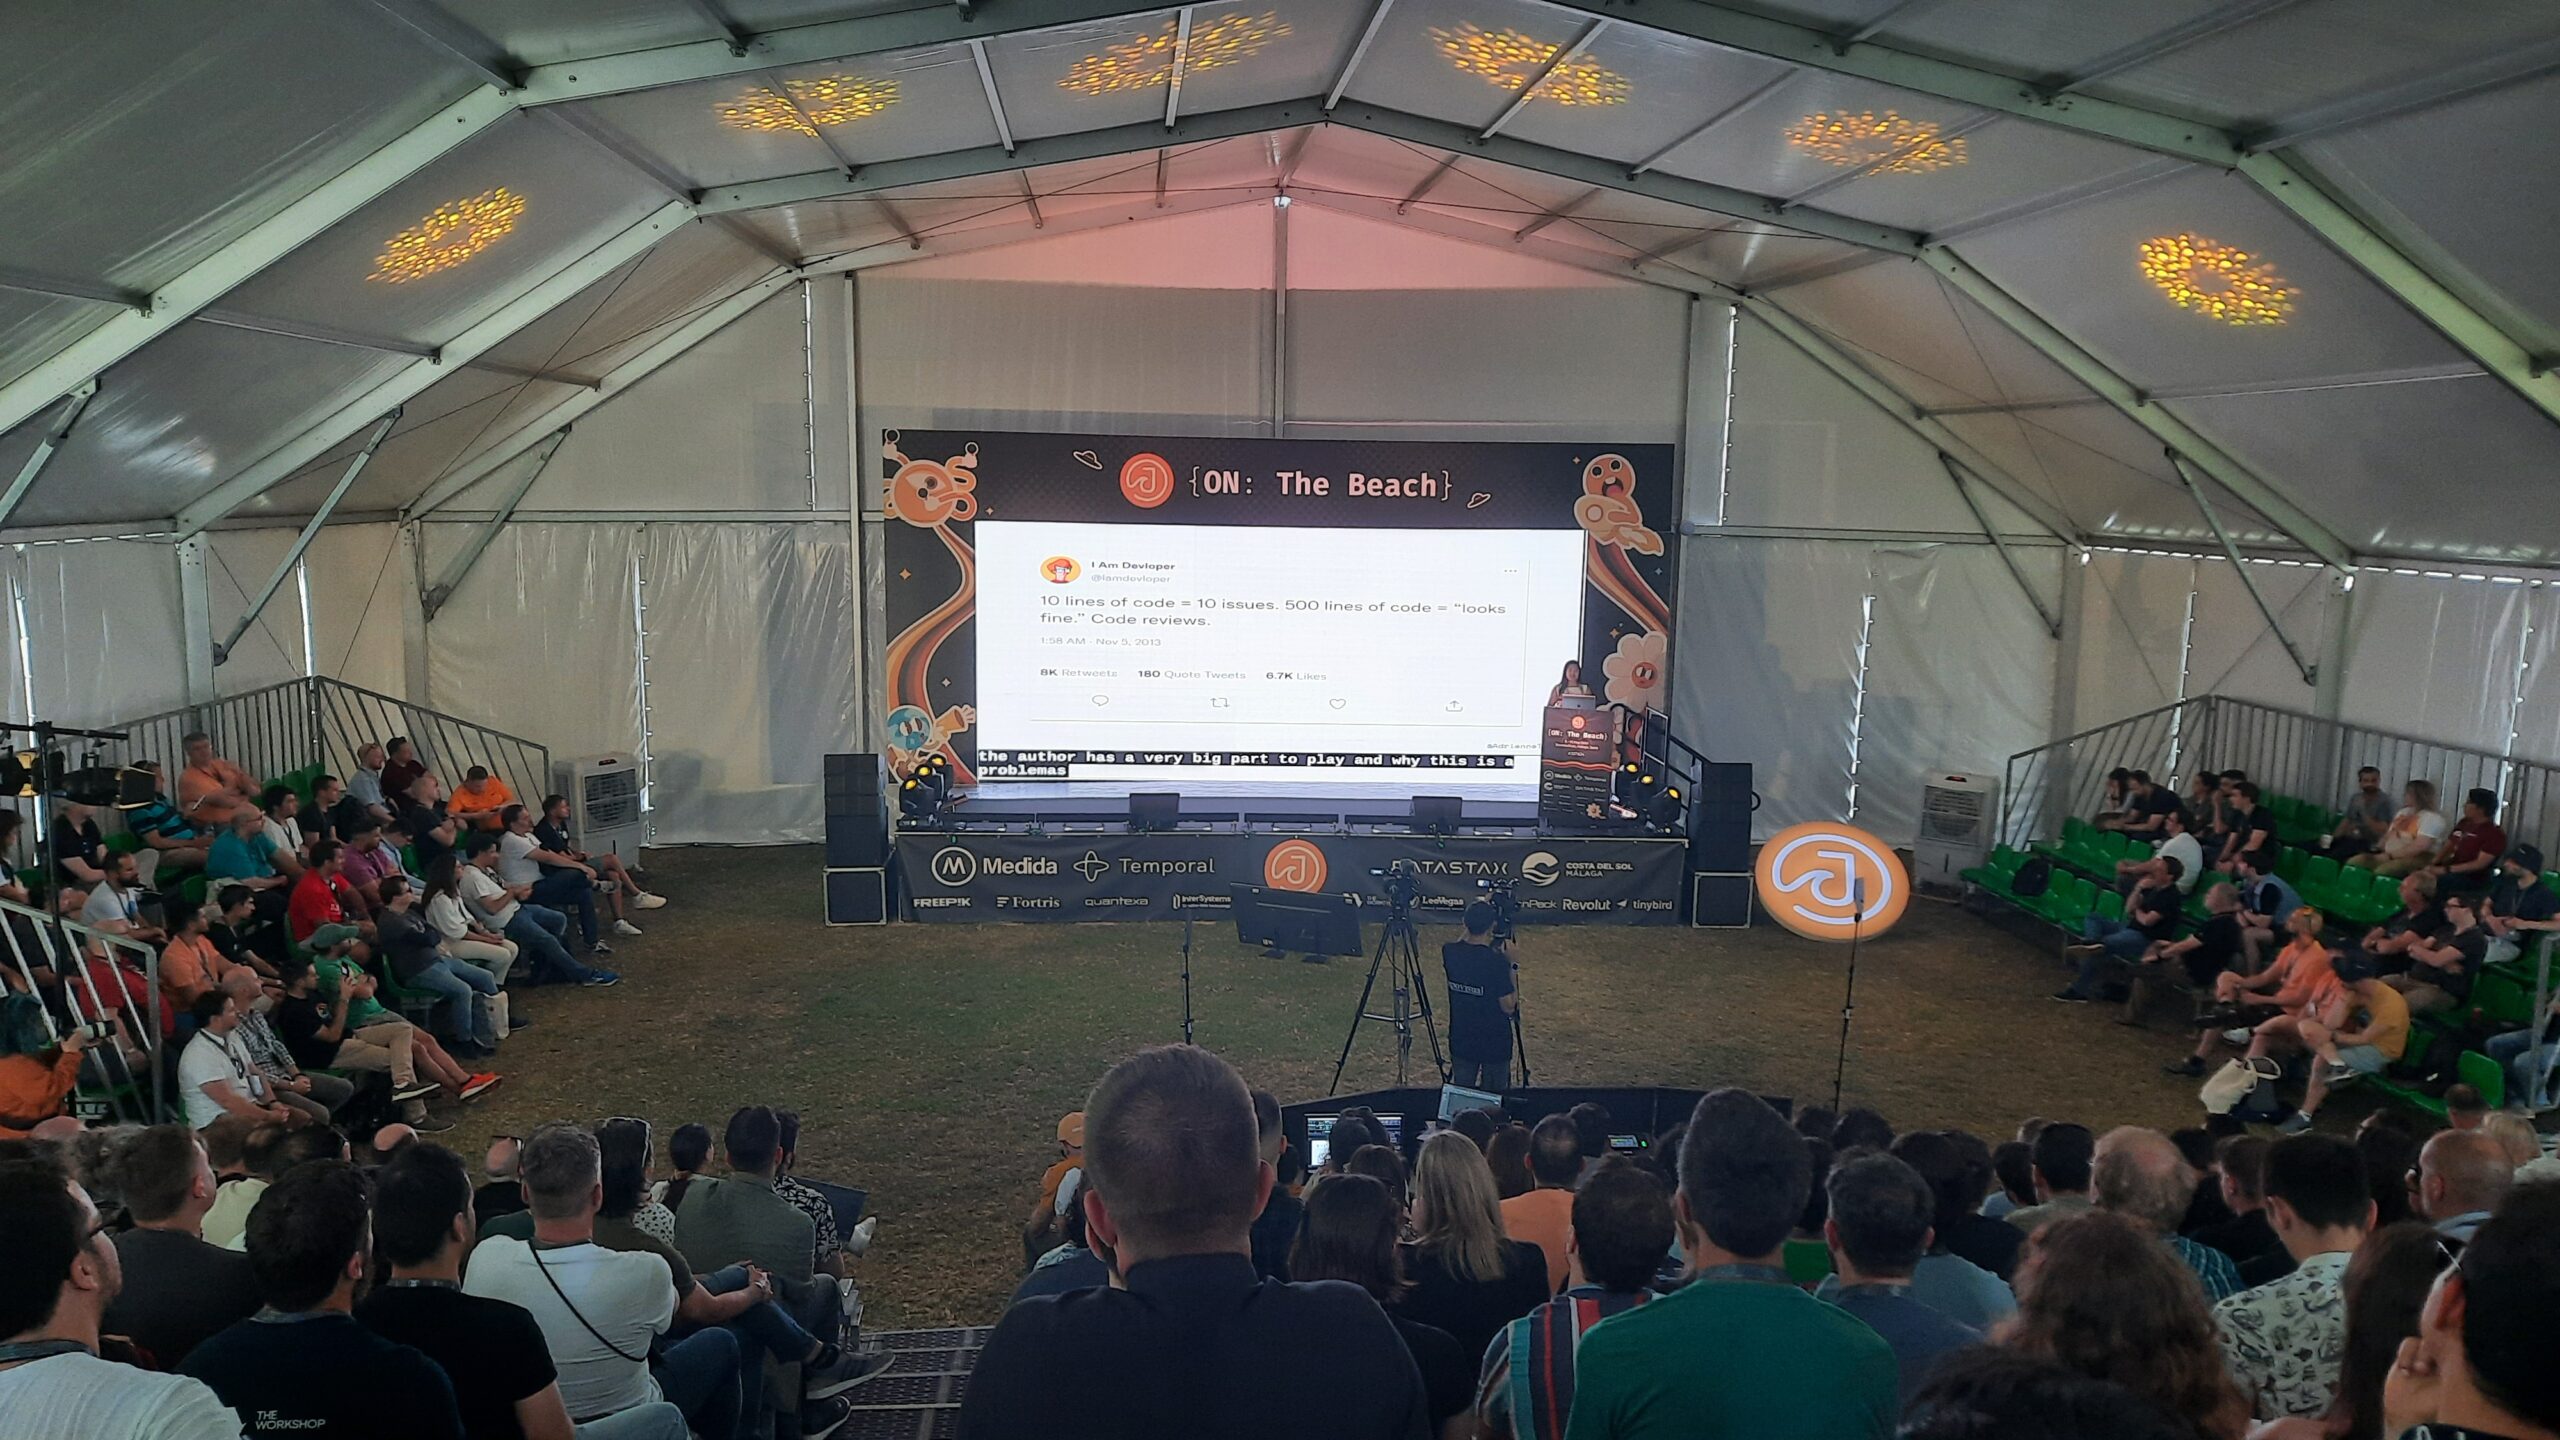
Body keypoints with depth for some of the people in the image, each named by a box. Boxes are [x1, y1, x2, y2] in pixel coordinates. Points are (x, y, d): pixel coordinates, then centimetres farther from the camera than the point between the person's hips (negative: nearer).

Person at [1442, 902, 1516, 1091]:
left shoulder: (1449, 952, -10)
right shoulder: (1497, 961, -25)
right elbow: (1509, 1007, -17)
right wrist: (1510, 964, -12)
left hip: (1461, 1042, 4)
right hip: (1495, 1045, -4)